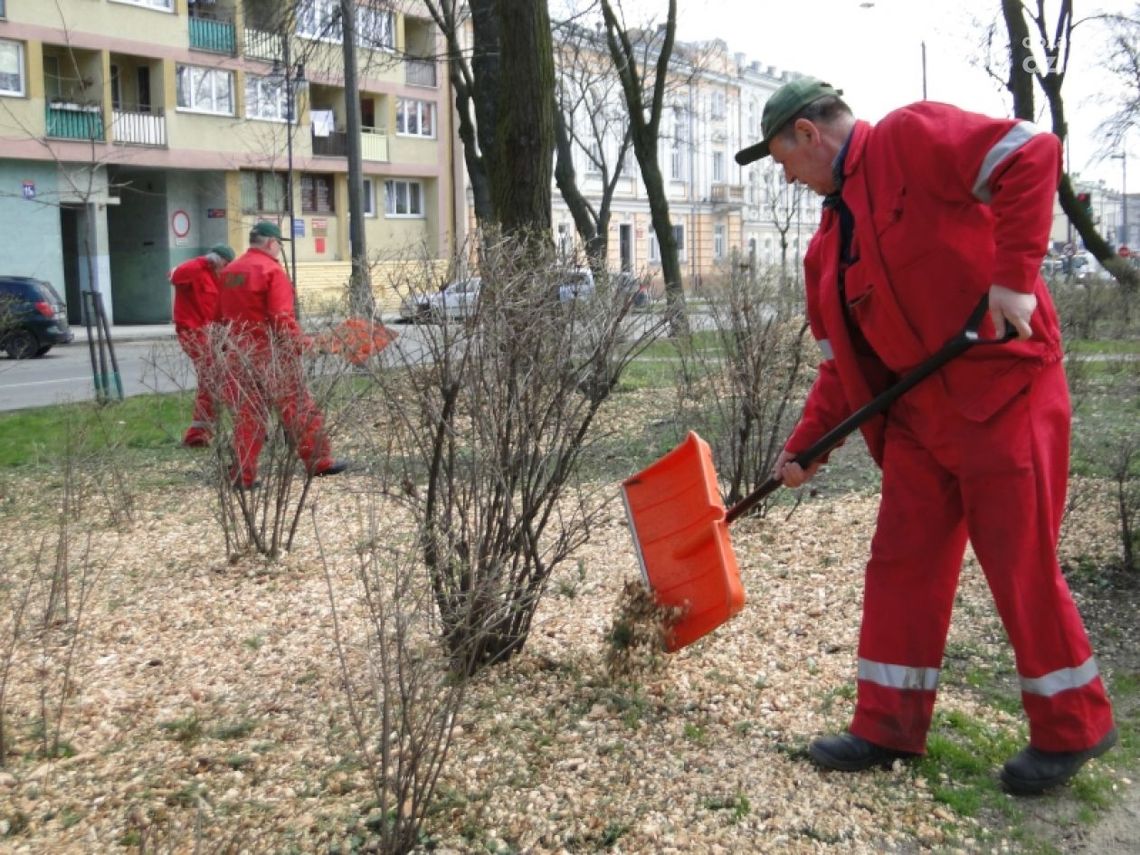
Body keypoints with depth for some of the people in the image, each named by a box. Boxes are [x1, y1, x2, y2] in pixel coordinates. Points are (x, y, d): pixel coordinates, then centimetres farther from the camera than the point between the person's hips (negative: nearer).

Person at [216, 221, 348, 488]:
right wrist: (299, 341, -7)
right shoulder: (272, 270, -10)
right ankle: (318, 461, 11)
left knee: (246, 413, 8)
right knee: (298, 408, 4)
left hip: (239, 354, 6)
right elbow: (282, 316, -18)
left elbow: (223, 314, 17)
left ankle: (243, 474, 6)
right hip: (271, 353, -6)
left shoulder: (229, 271, 12)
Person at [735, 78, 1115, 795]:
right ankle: (891, 725, 19)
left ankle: (1072, 727, 19)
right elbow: (844, 359, 17)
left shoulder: (911, 138, -7)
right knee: (902, 562, 8)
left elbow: (1033, 153, -18)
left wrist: (1013, 274, -23)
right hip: (919, 407, 8)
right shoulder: (831, 240, 16)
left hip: (1002, 383, -8)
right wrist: (806, 444, 10)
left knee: (1021, 561, 0)